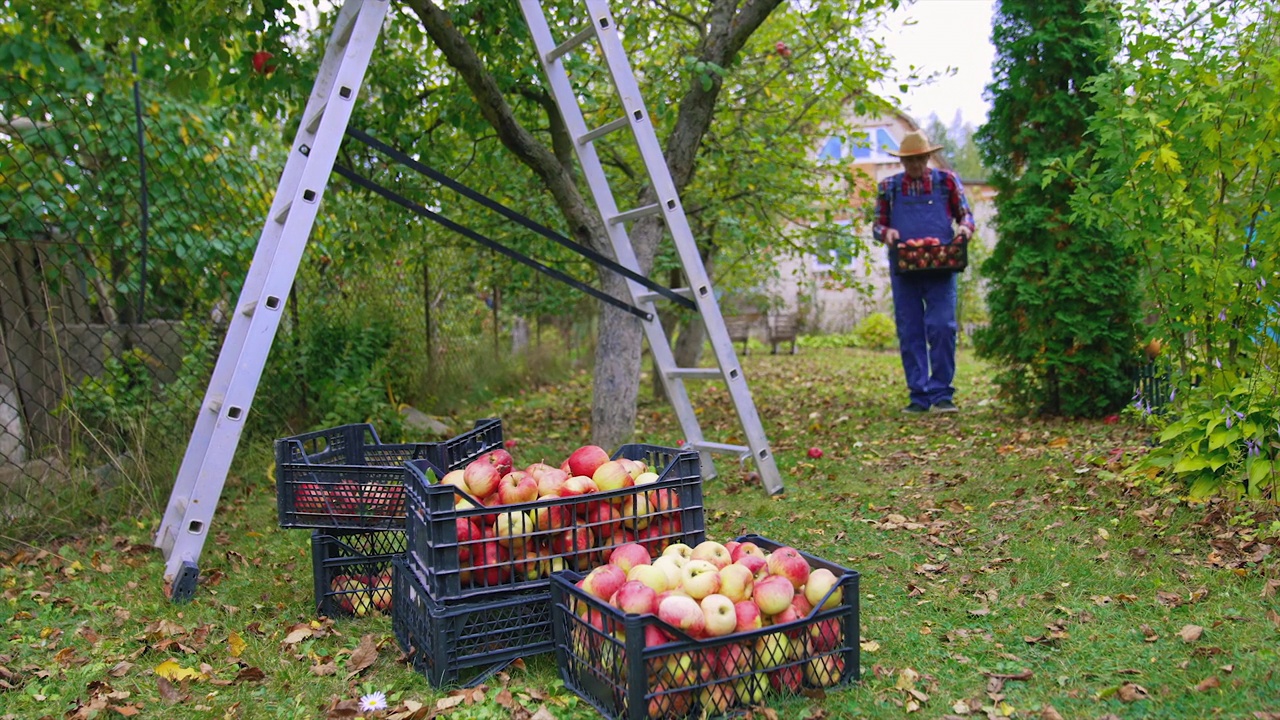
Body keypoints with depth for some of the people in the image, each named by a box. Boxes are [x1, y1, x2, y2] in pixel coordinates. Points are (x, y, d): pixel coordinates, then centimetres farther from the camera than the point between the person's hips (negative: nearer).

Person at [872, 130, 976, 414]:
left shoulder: (947, 181, 10)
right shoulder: (889, 187, 13)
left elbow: (966, 215, 15)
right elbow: (878, 224, 15)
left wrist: (964, 227, -9)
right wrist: (886, 232, -8)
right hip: (903, 270, 2)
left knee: (942, 328, -11)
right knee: (909, 334, 2)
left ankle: (942, 394, -1)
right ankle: (919, 396, 9)